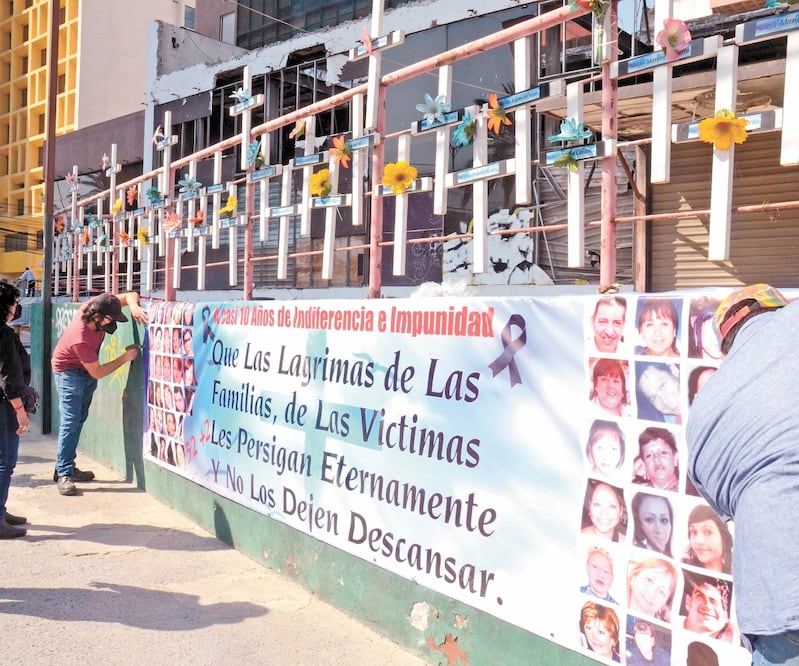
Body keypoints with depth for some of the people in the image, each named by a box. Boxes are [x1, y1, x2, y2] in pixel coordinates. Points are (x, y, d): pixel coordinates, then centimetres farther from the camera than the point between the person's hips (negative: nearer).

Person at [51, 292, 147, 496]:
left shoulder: (96, 304, -22)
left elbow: (130, 295, -10)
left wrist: (133, 306, -32)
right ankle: (63, 474, -9)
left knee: (79, 419, 10)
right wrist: (125, 357, -23)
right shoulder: (80, 339, -37)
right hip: (69, 372, -8)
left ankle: (67, 467, 18)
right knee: (70, 421, -14)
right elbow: (97, 373, -25)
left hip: (87, 371, 8)